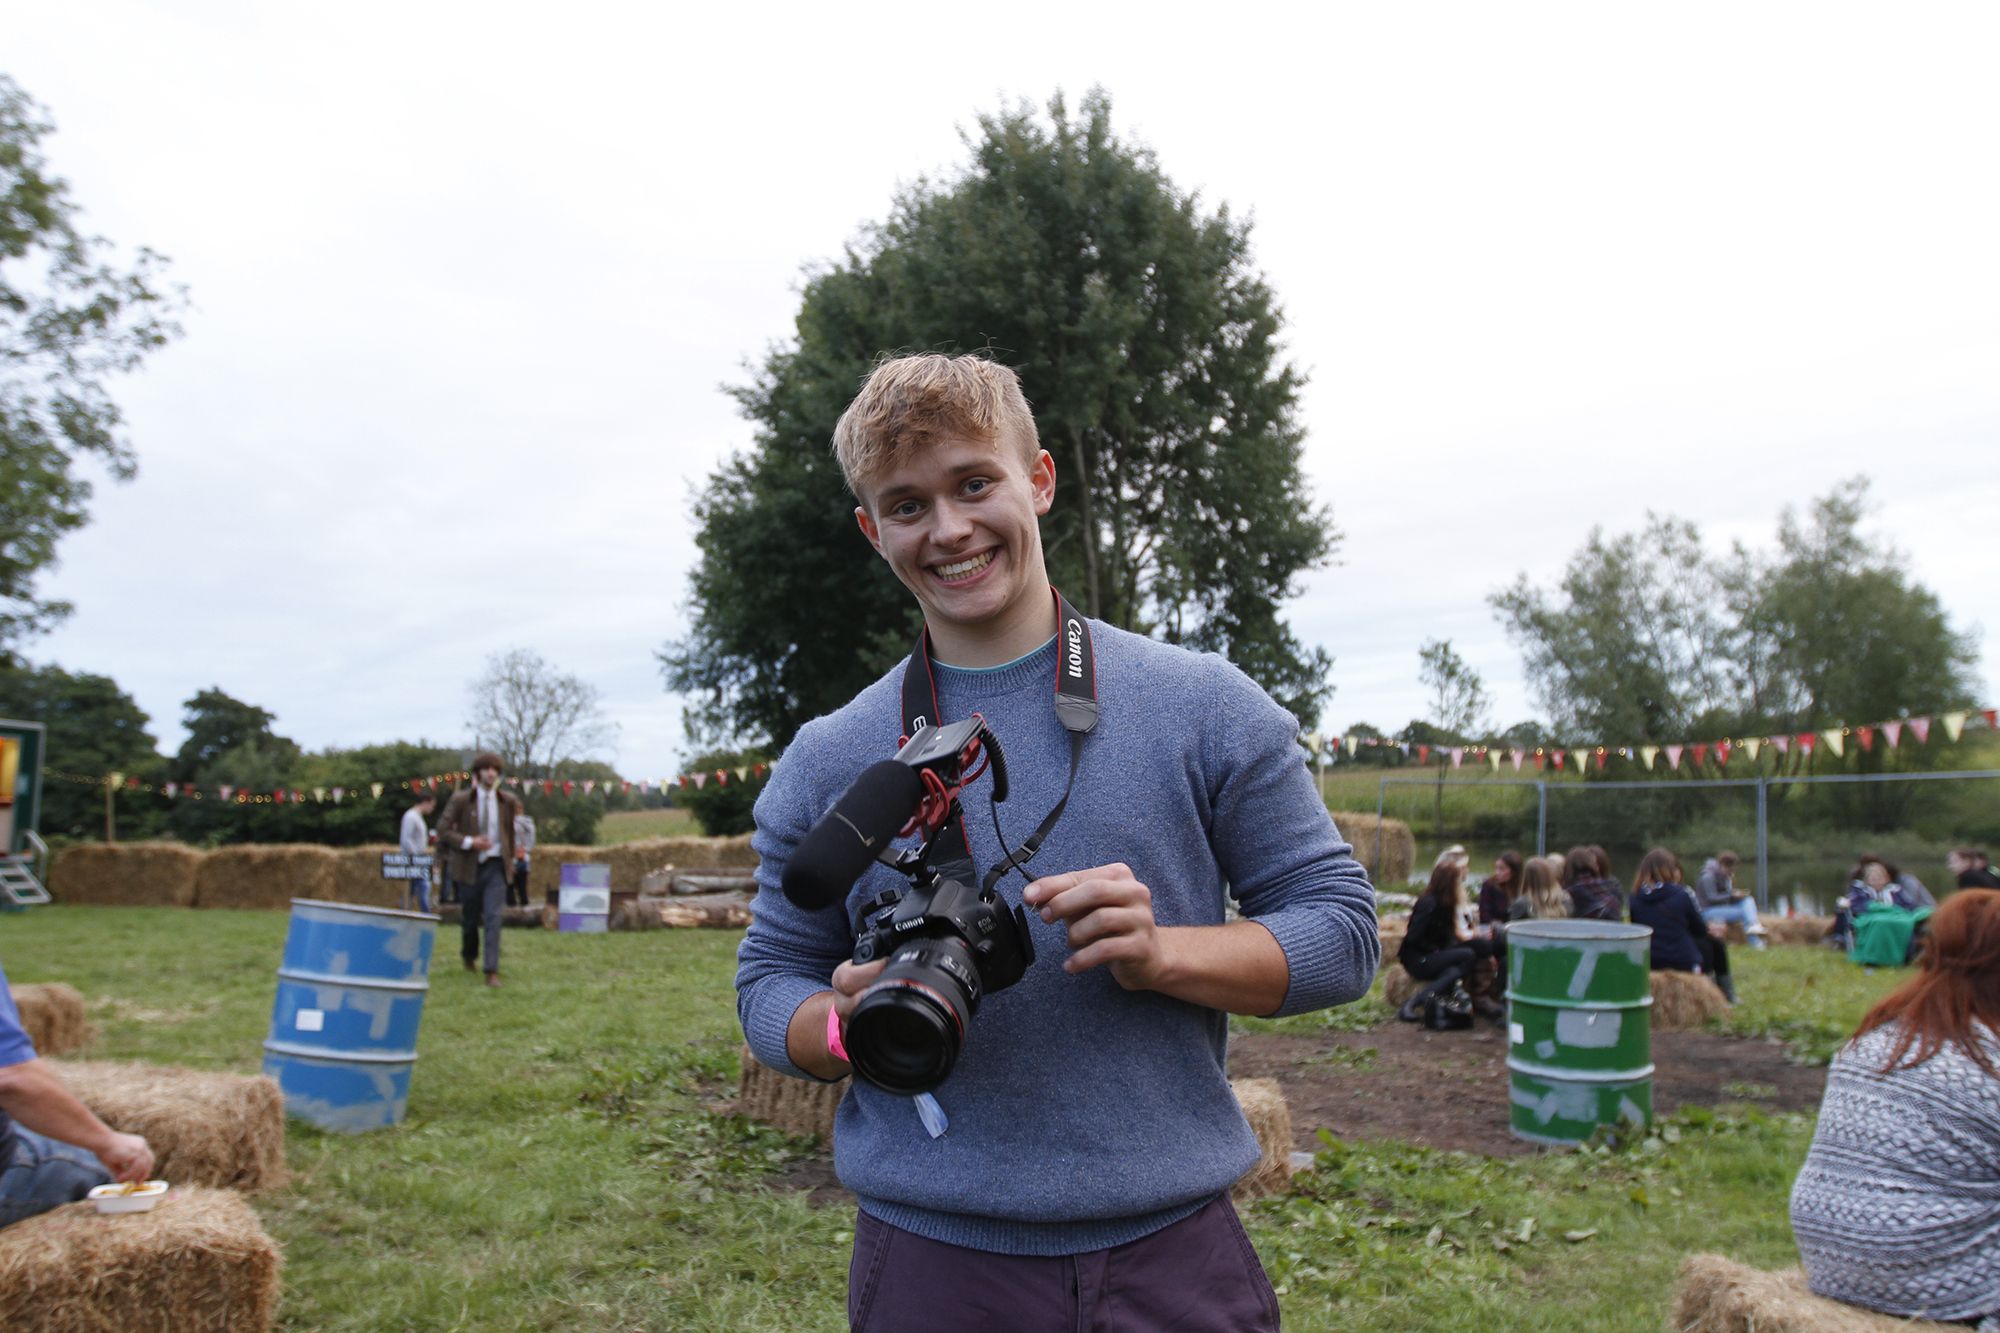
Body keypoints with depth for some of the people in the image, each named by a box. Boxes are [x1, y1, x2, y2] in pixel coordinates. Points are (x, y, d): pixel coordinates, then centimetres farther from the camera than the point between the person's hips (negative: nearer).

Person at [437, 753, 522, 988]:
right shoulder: (460, 799, -5)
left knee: (493, 917, -12)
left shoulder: (508, 800, 1)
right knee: (469, 917, 12)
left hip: (495, 865, 0)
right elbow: (443, 830, -6)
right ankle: (469, 956, 41)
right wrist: (469, 842, -19)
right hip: (469, 865, 0)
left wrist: (510, 857, 15)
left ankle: (492, 971, -12)